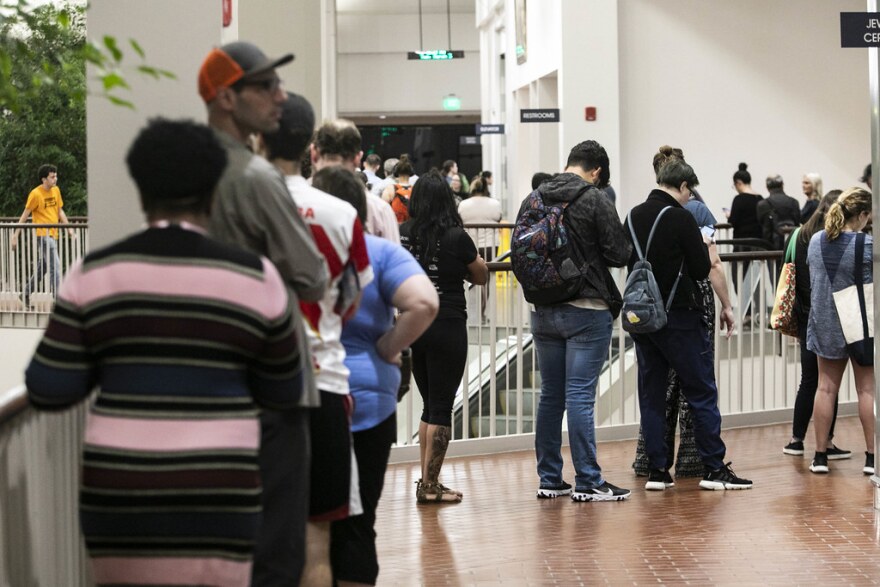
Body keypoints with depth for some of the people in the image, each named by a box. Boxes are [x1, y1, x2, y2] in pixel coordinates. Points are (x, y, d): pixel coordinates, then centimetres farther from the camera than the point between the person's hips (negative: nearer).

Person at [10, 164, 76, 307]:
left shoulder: (56, 190, 10)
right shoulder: (36, 194, -10)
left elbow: (60, 211, 17)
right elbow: (25, 215, -7)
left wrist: (69, 228, 8)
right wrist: (15, 234, -7)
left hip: (53, 234, 8)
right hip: (43, 234, -8)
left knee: (43, 267, 14)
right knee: (55, 265, -14)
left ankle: (26, 295, 27)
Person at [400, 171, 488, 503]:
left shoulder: (401, 234, -1)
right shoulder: (456, 237, -12)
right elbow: (481, 276, 2)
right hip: (447, 326, -5)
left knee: (430, 405, 17)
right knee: (441, 407, 2)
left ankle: (427, 481, 20)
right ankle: (429, 486, 4)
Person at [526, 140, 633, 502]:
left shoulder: (532, 201, 5)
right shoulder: (595, 200, -11)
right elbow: (619, 254, -11)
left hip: (543, 312, 5)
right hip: (586, 309, -5)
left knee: (550, 396, 12)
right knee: (580, 397, -5)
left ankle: (549, 479, 16)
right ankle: (588, 482, -3)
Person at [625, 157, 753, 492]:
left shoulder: (633, 217, 7)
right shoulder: (680, 218, -13)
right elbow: (702, 270, -10)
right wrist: (701, 245, 8)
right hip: (678, 316, -6)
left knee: (651, 395, 9)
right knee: (701, 392, 1)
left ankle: (657, 470, 8)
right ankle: (714, 468, 1)